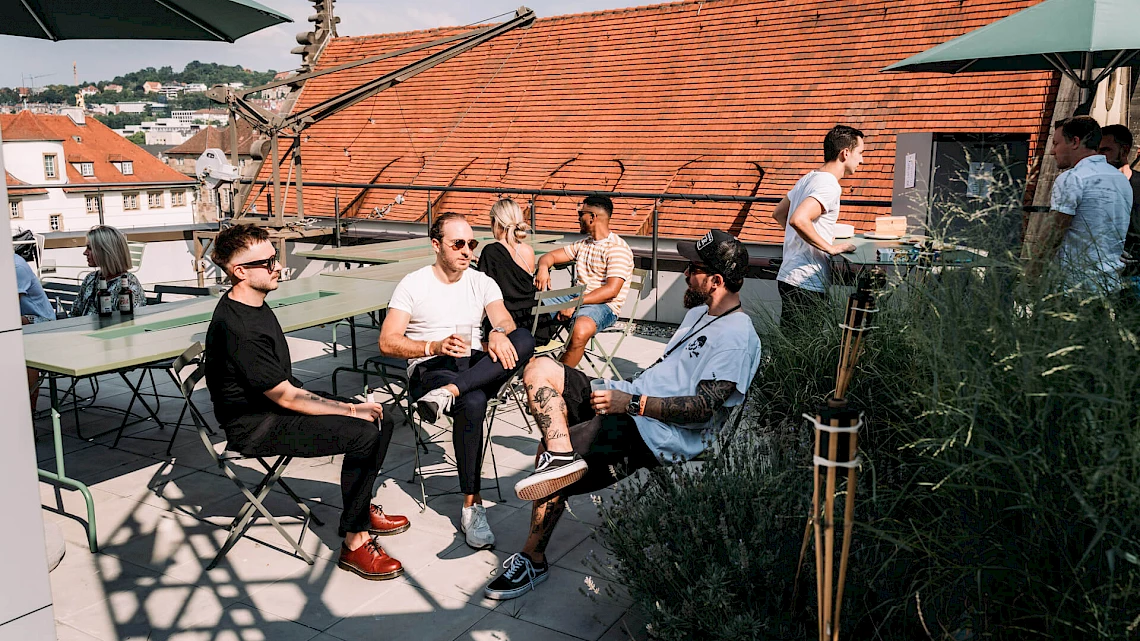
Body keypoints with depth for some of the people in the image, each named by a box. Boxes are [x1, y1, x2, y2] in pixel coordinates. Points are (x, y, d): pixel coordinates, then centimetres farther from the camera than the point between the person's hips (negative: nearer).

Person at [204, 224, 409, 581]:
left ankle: (361, 509, 24)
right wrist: (351, 410, -15)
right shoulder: (237, 328, -25)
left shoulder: (254, 304, 8)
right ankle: (355, 543, -12)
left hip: (276, 408, 10)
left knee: (380, 420, 5)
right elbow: (287, 398, -21)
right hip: (256, 429, -10)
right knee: (365, 434, -24)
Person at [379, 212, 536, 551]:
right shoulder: (413, 285, 3)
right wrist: (434, 347, -20)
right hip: (429, 369, -3)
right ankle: (471, 506, -27)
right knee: (473, 403, -37)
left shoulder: (482, 283, 14)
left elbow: (504, 320, -3)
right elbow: (387, 343, -4)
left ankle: (448, 393, -38)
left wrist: (498, 334, -29)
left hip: (474, 364, 4)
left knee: (524, 339, -27)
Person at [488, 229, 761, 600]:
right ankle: (562, 457, -22)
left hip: (658, 434, -10)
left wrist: (633, 403, -23)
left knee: (550, 446, -20)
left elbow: (705, 407, -21)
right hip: (631, 398, 10)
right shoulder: (700, 312, 18)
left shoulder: (737, 339, -13)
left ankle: (533, 561, -3)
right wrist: (623, 392, 14)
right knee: (540, 370, -4)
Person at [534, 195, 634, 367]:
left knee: (580, 330, -40)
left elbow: (611, 290, -20)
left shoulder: (618, 248, -10)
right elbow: (550, 256, 20)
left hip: (604, 306, -8)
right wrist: (543, 268, -6)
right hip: (576, 299, 8)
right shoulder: (583, 244, 18)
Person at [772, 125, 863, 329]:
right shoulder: (829, 186, -15)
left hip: (790, 277, 10)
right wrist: (830, 248, -19)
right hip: (806, 285, -10)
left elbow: (778, 214, 25)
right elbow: (798, 220, -31)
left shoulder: (808, 178, 14)